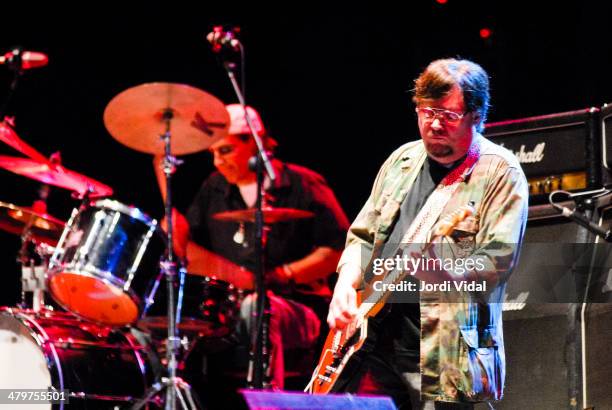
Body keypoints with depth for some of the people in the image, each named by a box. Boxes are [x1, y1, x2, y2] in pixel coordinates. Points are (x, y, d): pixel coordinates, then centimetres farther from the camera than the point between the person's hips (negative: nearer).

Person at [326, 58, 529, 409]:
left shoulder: (500, 173, -4)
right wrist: (346, 285, 4)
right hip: (372, 335, 6)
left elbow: (498, 260, -14)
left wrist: (446, 275, -31)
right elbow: (363, 236, 21)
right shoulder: (401, 160, 16)